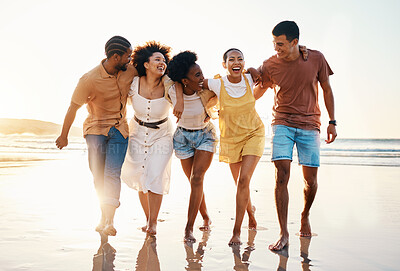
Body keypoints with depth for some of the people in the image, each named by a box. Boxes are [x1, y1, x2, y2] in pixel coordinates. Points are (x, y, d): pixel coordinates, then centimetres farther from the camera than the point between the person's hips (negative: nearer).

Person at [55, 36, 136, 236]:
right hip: (95, 129, -2)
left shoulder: (129, 70, -7)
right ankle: (104, 216, 23)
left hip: (119, 129, 2)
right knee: (98, 175, 2)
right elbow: (73, 107, -8)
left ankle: (109, 222, -17)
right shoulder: (89, 80, -18)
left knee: (112, 173, -13)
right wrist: (64, 136, 1)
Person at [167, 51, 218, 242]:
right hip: (183, 137, 2)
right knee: (194, 181, 7)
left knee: (197, 178, -15)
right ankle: (206, 218, 30)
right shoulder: (172, 92, -19)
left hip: (206, 135, -1)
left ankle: (189, 228, -11)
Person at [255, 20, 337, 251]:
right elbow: (258, 91, 12)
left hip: (309, 126, 1)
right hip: (283, 124, -1)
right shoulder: (270, 65, -5)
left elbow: (327, 90, 7)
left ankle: (305, 216, 32)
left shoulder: (316, 59, -4)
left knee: (311, 179, 1)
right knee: (282, 175, -15)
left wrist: (332, 122, 6)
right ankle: (284, 234, -7)